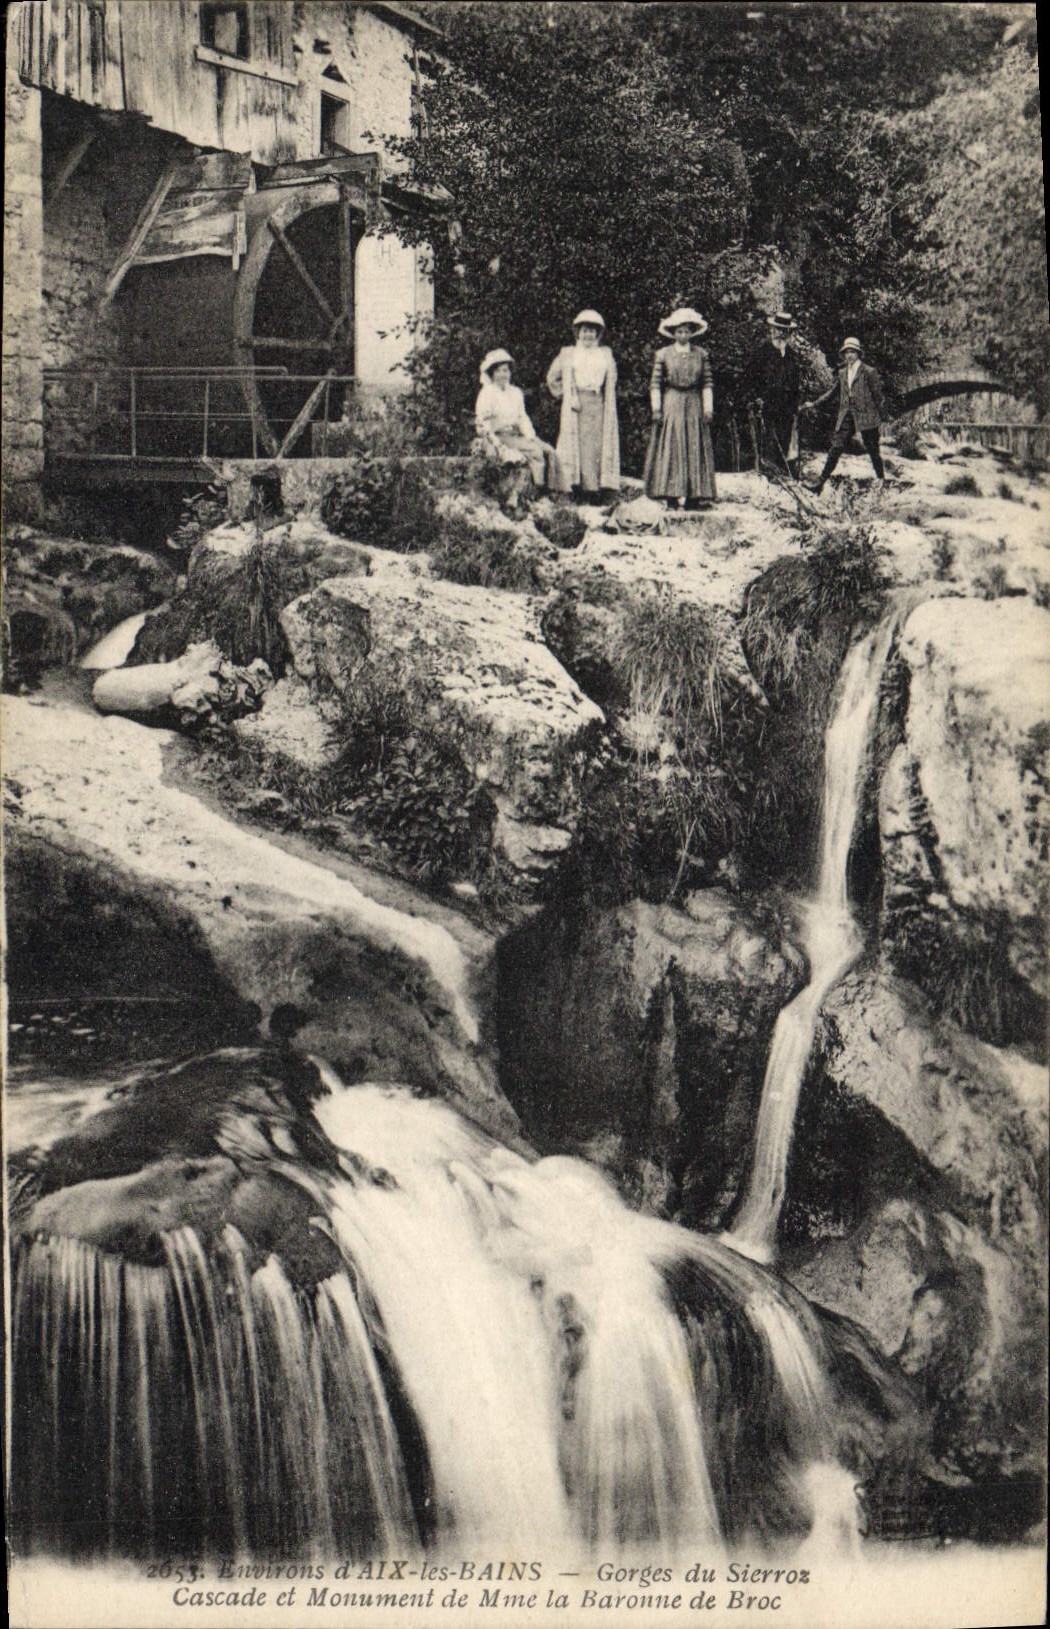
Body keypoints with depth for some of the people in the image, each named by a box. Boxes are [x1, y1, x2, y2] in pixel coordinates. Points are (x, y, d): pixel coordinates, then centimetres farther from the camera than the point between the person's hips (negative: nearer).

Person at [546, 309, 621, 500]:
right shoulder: (568, 354, 10)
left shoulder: (606, 354, 15)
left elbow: (611, 381, 20)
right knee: (576, 444, -7)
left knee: (598, 445, -4)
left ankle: (596, 487, -3)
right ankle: (577, 486, -7)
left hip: (598, 404, 2)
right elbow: (552, 378, 15)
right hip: (576, 405, -2)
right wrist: (563, 394, 6)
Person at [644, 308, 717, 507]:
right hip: (670, 406, -1)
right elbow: (655, 384, 2)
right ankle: (673, 494, -7)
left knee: (694, 450, -1)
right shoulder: (663, 355, 4)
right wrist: (656, 408, -6)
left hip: (694, 406, 1)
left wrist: (708, 408, -1)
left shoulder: (701, 354, 8)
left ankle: (693, 496, -2)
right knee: (670, 450, -6)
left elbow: (707, 384, 6)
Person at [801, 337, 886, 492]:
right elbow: (832, 391, 19)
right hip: (846, 417, 4)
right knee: (835, 449, -2)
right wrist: (814, 404, 14)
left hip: (866, 416, -4)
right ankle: (821, 481, -1)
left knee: (873, 452, 5)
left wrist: (882, 414, -3)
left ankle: (882, 480, 21)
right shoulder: (842, 372, 11)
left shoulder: (869, 372, -5)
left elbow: (878, 395, -3)